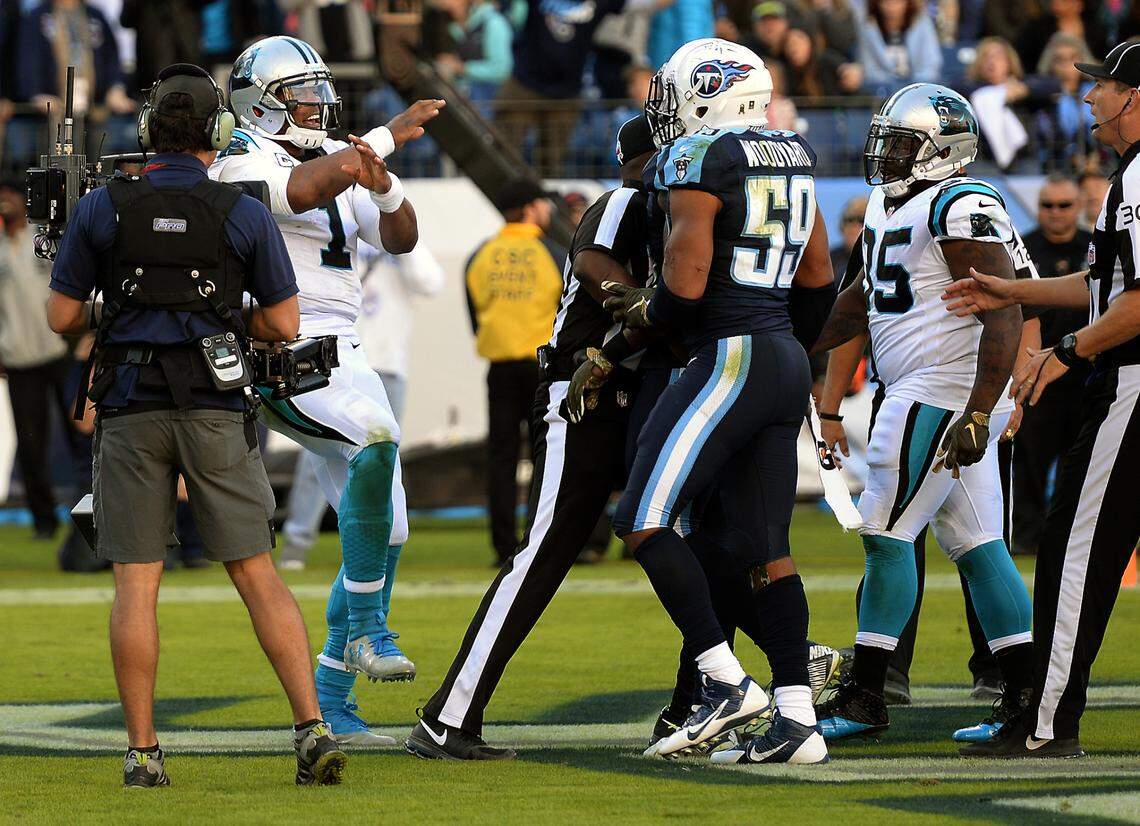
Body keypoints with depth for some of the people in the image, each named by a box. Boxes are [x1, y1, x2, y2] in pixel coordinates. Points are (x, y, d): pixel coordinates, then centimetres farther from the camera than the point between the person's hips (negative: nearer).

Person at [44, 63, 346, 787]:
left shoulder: (102, 210, 1)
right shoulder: (245, 215, 0)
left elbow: (62, 318, 3)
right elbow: (284, 326, 2)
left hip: (131, 408, 0)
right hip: (216, 409, 0)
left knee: (137, 584, 3)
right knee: (257, 574, 3)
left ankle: (143, 754, 1)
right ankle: (314, 728, -7)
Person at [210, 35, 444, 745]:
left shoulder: (340, 161, 17)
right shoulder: (246, 162, -6)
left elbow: (401, 239, 13)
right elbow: (310, 188, -24)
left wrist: (384, 186, -7)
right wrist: (390, 137, -17)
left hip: (340, 357, 9)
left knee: (384, 531, 4)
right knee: (376, 438, -34)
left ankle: (330, 700, 13)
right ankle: (368, 629, -26)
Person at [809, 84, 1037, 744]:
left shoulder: (962, 208, -14)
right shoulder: (890, 208, 16)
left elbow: (1005, 316, -20)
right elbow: (858, 304, 28)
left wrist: (978, 413, -26)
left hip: (942, 393, -10)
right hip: (923, 391, 10)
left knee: (887, 534, -8)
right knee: (977, 546, 8)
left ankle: (865, 696, -5)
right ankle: (1027, 695, 7)